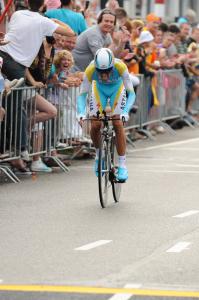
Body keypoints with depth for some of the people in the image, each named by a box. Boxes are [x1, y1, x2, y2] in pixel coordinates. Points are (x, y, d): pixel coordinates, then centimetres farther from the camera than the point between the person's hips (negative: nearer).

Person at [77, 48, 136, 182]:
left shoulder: (120, 66, -37)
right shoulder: (91, 69, -34)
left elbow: (131, 93, -35)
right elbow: (82, 94, -27)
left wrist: (125, 111, -50)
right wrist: (81, 113, -44)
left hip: (117, 89, -1)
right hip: (99, 89, 1)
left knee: (118, 124, -16)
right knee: (95, 125, -12)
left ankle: (122, 165, -13)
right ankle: (99, 153, 17)